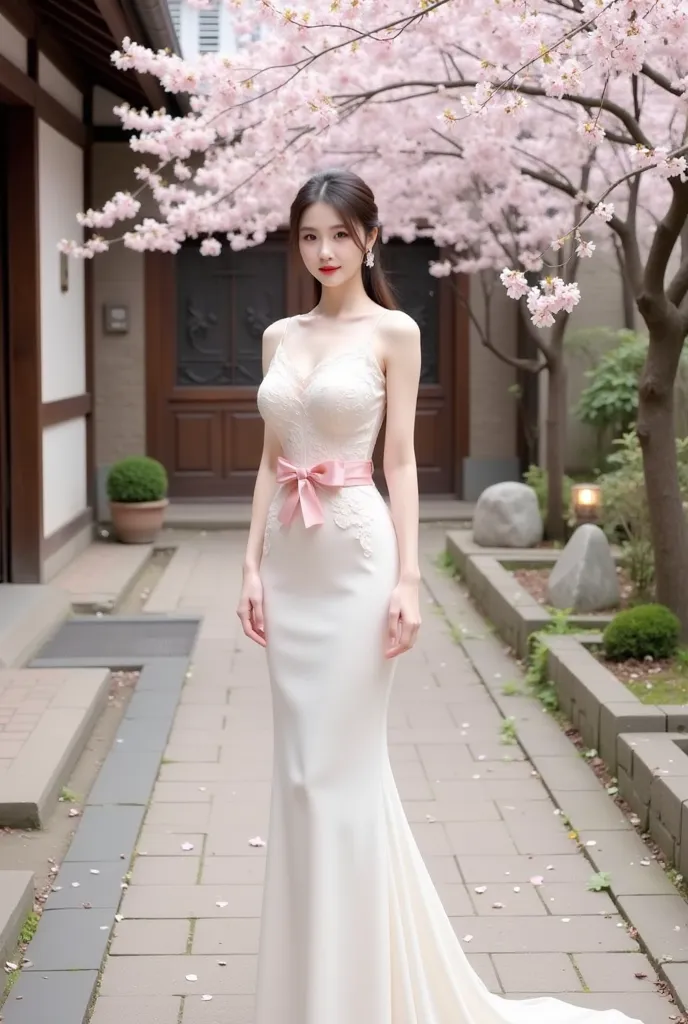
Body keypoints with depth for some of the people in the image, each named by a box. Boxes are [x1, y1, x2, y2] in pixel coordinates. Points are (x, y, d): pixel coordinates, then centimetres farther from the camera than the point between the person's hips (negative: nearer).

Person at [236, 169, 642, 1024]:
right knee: (299, 765, 11)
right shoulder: (279, 337, 12)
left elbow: (400, 460, -6)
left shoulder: (393, 331, -2)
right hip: (289, 560, 5)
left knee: (344, 765, -2)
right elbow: (270, 460, 12)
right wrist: (252, 564, 5)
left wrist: (408, 579, -11)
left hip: (355, 555, -5)